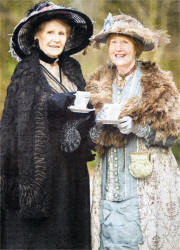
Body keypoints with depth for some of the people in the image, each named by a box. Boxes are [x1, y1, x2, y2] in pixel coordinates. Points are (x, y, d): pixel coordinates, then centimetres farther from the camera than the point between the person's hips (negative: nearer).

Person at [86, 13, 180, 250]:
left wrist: (136, 126, -17)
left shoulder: (158, 84, 1)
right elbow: (91, 136, 13)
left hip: (146, 182, -3)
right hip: (110, 183, 4)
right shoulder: (100, 84, 13)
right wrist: (99, 122, -10)